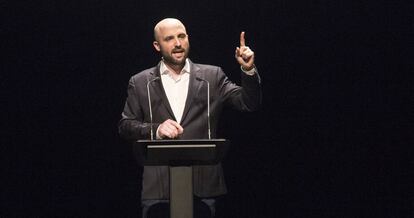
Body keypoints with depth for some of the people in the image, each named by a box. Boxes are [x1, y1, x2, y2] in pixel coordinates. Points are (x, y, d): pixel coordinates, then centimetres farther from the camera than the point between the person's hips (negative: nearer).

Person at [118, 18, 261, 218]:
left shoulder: (212, 76, 9)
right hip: (157, 186, 0)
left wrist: (248, 70, -14)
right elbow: (125, 126, 8)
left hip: (203, 185, 0)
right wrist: (156, 129, -10)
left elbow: (250, 103, 2)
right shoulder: (140, 83, 10)